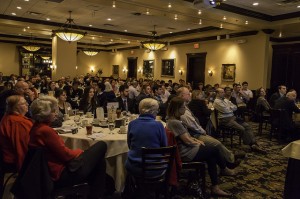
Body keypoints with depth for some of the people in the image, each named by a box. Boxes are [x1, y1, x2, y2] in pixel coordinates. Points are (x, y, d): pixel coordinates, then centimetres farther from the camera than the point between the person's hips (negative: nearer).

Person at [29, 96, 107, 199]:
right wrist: (80, 152, -1)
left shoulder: (36, 127, 5)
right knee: (101, 145, -2)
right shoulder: (46, 130, -24)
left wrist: (77, 152, 4)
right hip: (61, 175, -9)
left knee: (99, 160, 16)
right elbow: (66, 155, -19)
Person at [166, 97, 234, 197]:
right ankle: (224, 169, 24)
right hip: (186, 154, -9)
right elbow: (187, 141, -21)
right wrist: (198, 143, -3)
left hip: (185, 150, 9)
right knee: (214, 150, 2)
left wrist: (196, 140, 6)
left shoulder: (172, 120, 7)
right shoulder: (175, 123, -25)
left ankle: (215, 187, 15)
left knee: (211, 157, 6)